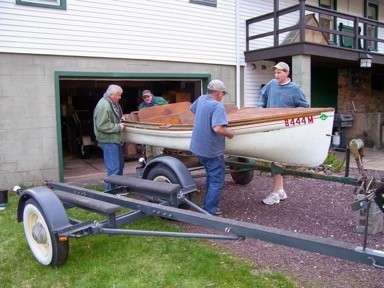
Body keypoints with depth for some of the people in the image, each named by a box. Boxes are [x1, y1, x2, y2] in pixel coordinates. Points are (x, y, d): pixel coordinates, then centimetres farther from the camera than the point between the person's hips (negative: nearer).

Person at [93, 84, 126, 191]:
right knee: (114, 168, -8)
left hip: (115, 139, 11)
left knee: (120, 165, 19)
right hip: (108, 141, -11)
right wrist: (118, 127, -16)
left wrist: (119, 119, 8)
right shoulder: (103, 106, -20)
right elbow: (102, 126, -24)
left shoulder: (112, 103, 11)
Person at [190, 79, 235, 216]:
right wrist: (230, 133, -15)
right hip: (212, 151, -9)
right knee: (217, 181, 3)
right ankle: (209, 211, 4)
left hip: (199, 148, 9)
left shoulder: (200, 99, 3)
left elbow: (192, 109, 26)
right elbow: (218, 128, -34)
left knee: (211, 176, 25)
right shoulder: (218, 106, -22)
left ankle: (208, 204, 32)